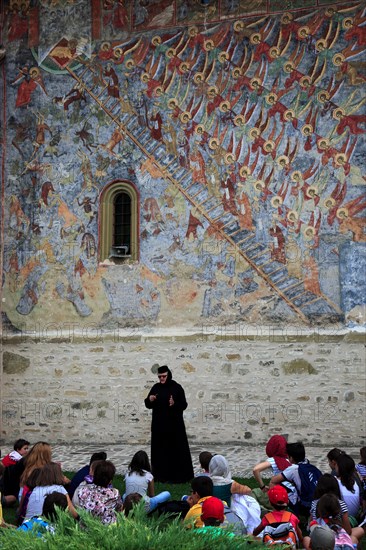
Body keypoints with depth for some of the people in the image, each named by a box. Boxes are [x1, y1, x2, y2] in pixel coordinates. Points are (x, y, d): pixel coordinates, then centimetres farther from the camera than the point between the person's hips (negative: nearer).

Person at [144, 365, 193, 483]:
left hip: (174, 425, -4)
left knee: (176, 450, -1)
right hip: (159, 425, 4)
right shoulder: (155, 387, 6)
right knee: (159, 450, 5)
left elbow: (184, 405, -9)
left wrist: (175, 404, -28)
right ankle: (161, 475, 13)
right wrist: (149, 400, -14)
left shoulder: (177, 388, -5)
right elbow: (148, 405, 8)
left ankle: (179, 476, 5)